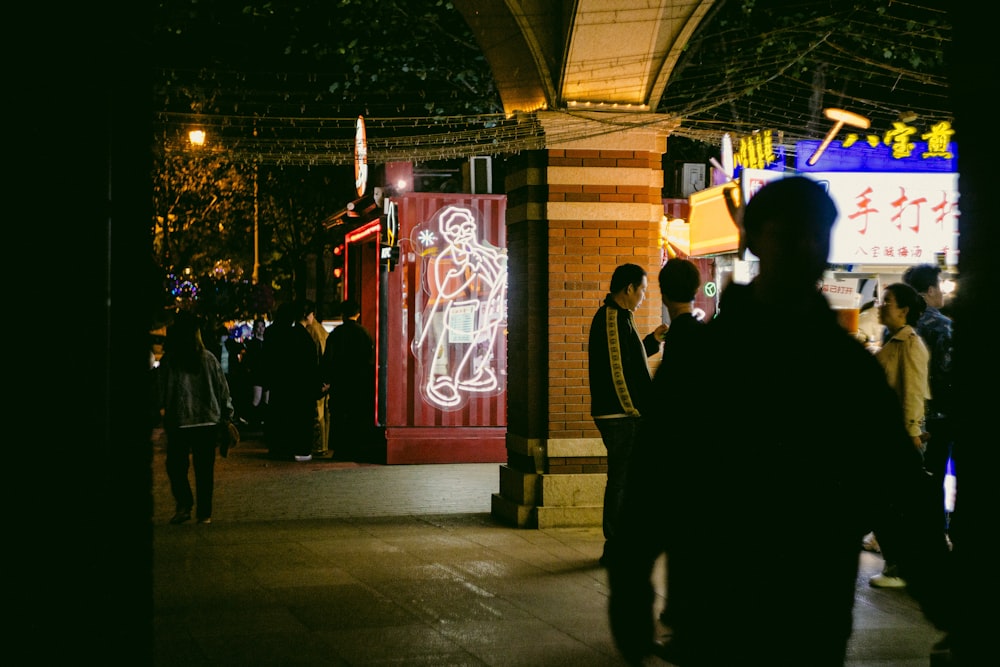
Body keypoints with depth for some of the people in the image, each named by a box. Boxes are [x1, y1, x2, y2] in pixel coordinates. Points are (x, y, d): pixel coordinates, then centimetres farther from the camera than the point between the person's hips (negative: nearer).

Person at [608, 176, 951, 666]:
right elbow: (651, 482, -4)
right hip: (713, 622, -2)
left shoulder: (853, 367, 5)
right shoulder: (700, 358, -2)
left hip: (817, 627, 2)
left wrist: (941, 600, -1)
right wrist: (629, 597, -9)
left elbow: (900, 490, 5)